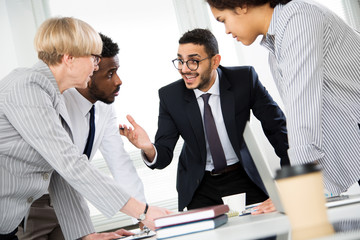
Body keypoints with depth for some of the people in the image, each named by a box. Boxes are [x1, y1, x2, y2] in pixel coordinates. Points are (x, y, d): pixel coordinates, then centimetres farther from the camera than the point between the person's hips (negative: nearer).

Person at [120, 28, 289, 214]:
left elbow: (277, 127, -7)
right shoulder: (169, 96, -10)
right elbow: (164, 156, -9)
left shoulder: (245, 79, -13)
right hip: (200, 186, 1)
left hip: (244, 177, 0)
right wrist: (148, 149, -33)